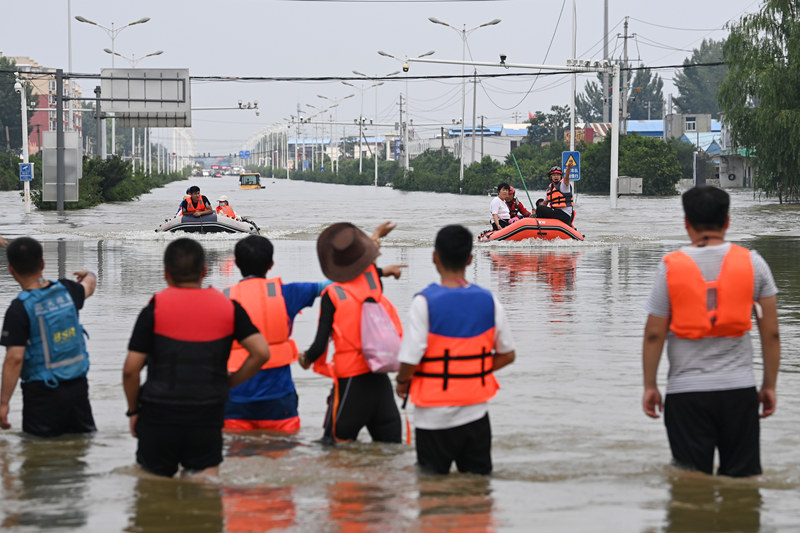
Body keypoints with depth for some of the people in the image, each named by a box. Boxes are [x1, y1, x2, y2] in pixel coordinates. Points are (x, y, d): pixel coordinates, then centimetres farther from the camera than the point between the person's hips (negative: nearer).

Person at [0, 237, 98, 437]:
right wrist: (90, 275, 51)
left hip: (42, 392, -5)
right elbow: (88, 287, 27)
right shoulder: (66, 291, 0)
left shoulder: (19, 309, -17)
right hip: (78, 386, 5)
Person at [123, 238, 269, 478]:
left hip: (159, 415, -2)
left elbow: (131, 369, -7)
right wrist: (231, 381, 10)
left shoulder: (155, 309, -4)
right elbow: (261, 352, -3)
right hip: (208, 417, 2)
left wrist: (133, 410, 7)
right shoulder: (228, 307, 4)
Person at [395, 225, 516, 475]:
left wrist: (402, 383, 2)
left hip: (435, 419, -3)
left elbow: (410, 360, -18)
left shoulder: (425, 302, -14)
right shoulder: (489, 301, -2)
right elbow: (507, 355, 7)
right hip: (476, 416, 3)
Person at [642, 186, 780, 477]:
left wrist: (649, 386, 7)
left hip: (686, 391, -1)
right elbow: (771, 333, 2)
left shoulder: (670, 267, -4)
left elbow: (654, 334, -3)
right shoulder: (753, 263, 0)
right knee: (743, 481, 7)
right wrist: (769, 385, 10)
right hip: (739, 389, 1)